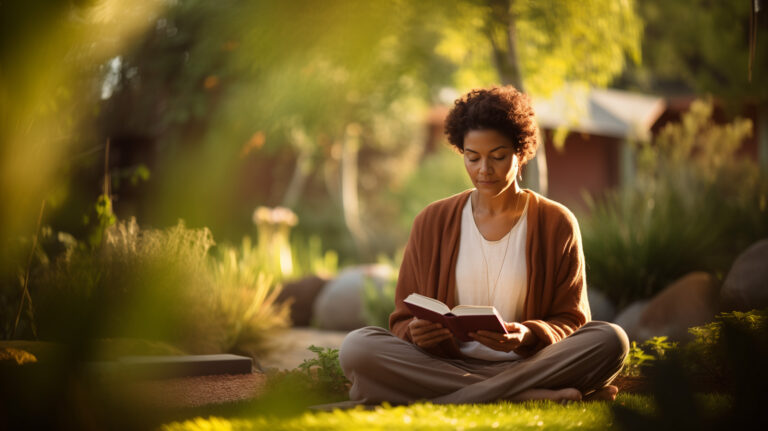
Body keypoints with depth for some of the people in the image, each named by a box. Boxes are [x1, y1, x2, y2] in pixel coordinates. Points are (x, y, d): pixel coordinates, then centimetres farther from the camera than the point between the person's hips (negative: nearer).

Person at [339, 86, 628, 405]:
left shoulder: (556, 224, 8)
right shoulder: (433, 222, 11)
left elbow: (570, 320, 5)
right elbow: (403, 321, 10)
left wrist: (527, 336, -18)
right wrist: (415, 332, -17)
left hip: (527, 364, -1)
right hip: (444, 364, 1)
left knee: (610, 339, -28)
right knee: (357, 346, -29)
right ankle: (531, 396, -32)